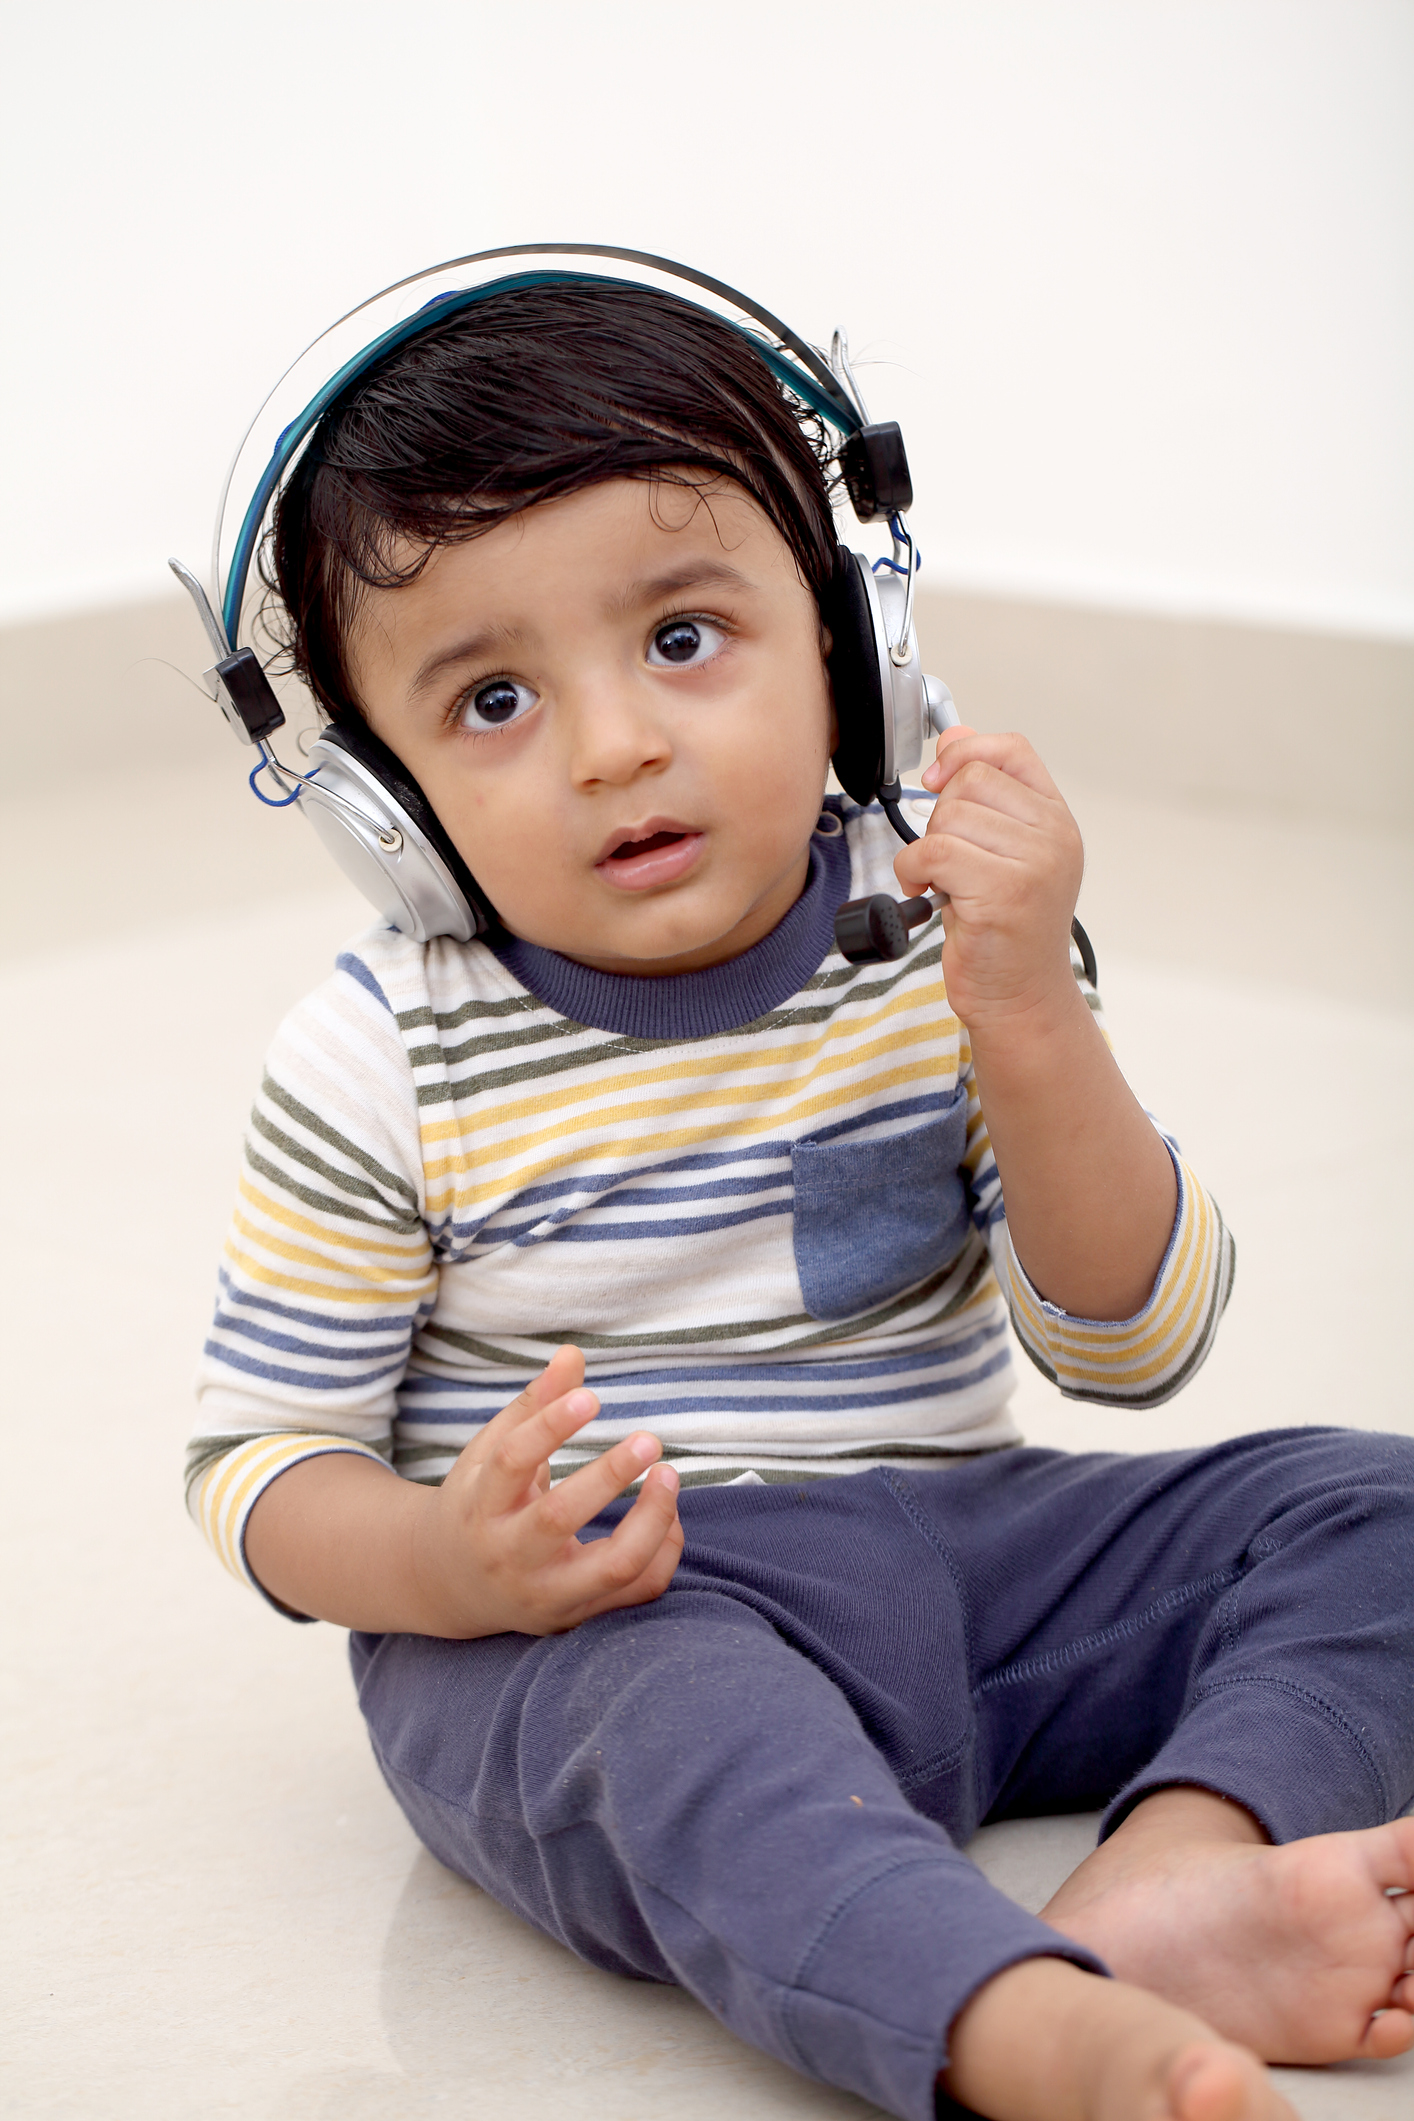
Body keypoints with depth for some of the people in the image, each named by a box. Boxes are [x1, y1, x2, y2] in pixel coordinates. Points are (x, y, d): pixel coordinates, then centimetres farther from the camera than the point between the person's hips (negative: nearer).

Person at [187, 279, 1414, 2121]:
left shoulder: (946, 943, -2)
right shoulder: (382, 1069, -8)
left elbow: (1132, 1346, -4)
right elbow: (258, 1463, -3)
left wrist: (1032, 1029, -21)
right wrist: (449, 1564, -26)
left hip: (951, 1546, 4)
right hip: (592, 1612, -4)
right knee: (678, 1723, -38)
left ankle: (1171, 1880, -35)